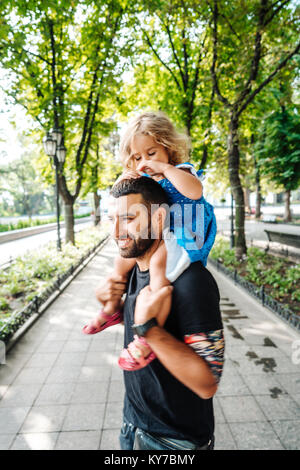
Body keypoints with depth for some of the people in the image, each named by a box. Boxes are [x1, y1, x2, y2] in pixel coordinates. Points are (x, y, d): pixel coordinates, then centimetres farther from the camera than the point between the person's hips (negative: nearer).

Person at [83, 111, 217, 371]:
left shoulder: (181, 171, -14)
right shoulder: (145, 179, 8)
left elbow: (195, 191, -39)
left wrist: (165, 168, -33)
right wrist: (122, 179, -9)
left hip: (184, 238, -9)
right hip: (156, 238, 9)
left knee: (157, 265, -36)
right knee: (122, 261, 11)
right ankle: (113, 309, 34)